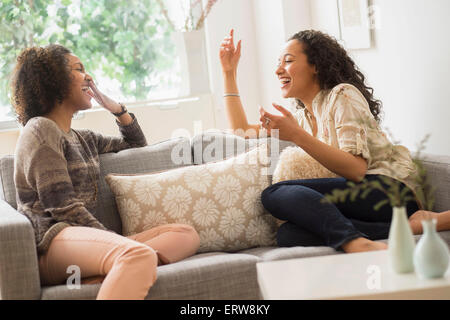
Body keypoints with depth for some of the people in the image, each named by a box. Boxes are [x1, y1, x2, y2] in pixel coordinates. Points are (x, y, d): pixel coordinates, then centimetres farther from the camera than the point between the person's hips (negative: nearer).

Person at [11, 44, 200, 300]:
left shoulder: (84, 138, 27)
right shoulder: (40, 130, 2)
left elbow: (137, 145, 42)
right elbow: (63, 207, -8)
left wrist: (116, 108, 26)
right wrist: (118, 242, -12)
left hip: (87, 239, 9)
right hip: (53, 239, -9)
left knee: (187, 235, -8)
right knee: (140, 256, -36)